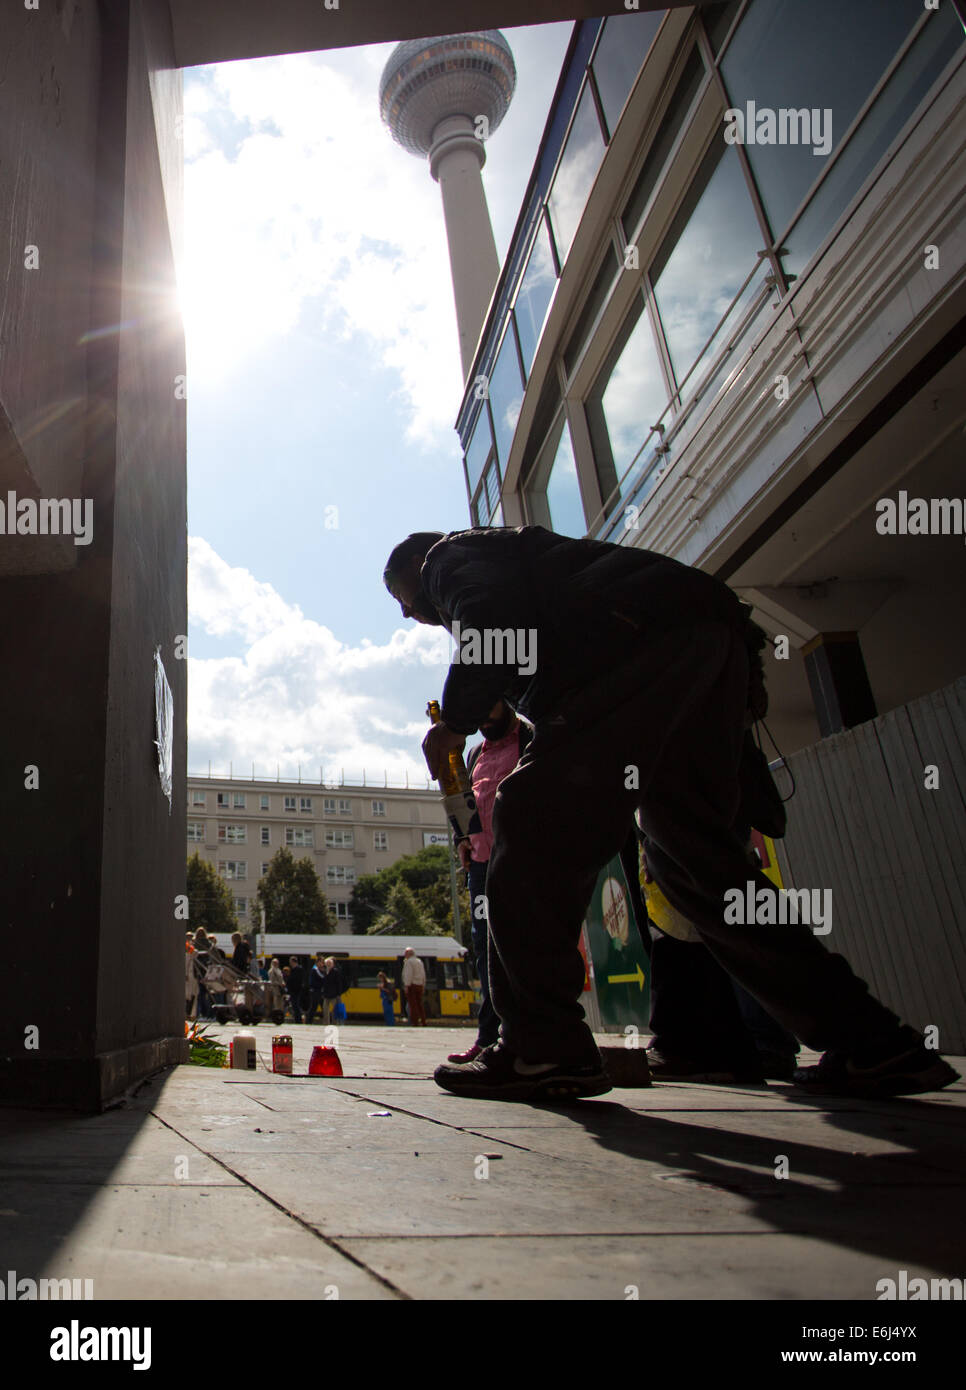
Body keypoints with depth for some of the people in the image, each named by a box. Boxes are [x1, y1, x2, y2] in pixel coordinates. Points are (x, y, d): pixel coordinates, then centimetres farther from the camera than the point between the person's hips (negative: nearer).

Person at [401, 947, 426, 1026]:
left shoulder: (408, 962, -7)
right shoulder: (419, 961, 16)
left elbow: (408, 974, -18)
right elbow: (423, 975, 16)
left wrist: (406, 986, -18)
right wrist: (423, 986, 18)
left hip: (411, 985, -7)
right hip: (419, 985, 7)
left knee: (413, 1005, -6)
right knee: (419, 1005, 12)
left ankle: (415, 1023, -9)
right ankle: (424, 1023, 10)